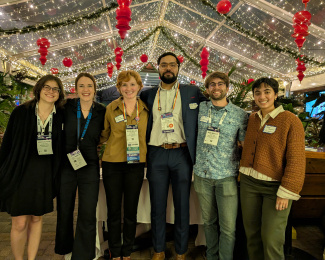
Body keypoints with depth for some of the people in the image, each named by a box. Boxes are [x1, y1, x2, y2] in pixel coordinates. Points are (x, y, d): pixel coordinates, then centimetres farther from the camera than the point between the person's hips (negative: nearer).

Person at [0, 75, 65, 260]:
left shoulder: (61, 116, 1)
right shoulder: (21, 112, -4)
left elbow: (62, 147, 6)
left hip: (45, 174, 2)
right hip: (20, 171, -2)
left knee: (37, 219, 13)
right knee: (20, 223, 0)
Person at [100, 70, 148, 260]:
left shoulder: (146, 109, 4)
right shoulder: (111, 108, 2)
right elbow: (104, 135, 12)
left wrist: (148, 159, 5)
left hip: (136, 165, 1)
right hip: (112, 164, 0)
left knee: (131, 211, 9)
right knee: (113, 211, 8)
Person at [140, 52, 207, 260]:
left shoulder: (193, 92, 6)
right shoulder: (149, 95, 11)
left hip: (182, 154, -1)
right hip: (157, 155, 2)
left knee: (182, 205, 8)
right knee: (157, 205, 10)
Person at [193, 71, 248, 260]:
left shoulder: (240, 115, -2)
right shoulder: (199, 109, 2)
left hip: (227, 176, -2)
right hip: (202, 175, 2)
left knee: (228, 226, 2)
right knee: (208, 221, 16)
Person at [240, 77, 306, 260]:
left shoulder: (291, 120, -9)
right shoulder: (252, 119, 6)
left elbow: (297, 160, -12)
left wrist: (286, 193, -15)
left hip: (275, 186, -4)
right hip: (249, 182, 5)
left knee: (271, 238, 0)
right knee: (252, 233, 12)